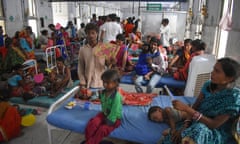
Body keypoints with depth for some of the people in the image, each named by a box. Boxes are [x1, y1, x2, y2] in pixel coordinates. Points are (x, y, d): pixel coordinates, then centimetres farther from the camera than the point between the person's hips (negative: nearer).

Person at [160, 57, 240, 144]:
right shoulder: (208, 85, -1)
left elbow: (214, 125, -22)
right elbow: (194, 108, -2)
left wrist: (186, 108, -30)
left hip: (218, 134, -3)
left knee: (199, 129, -38)